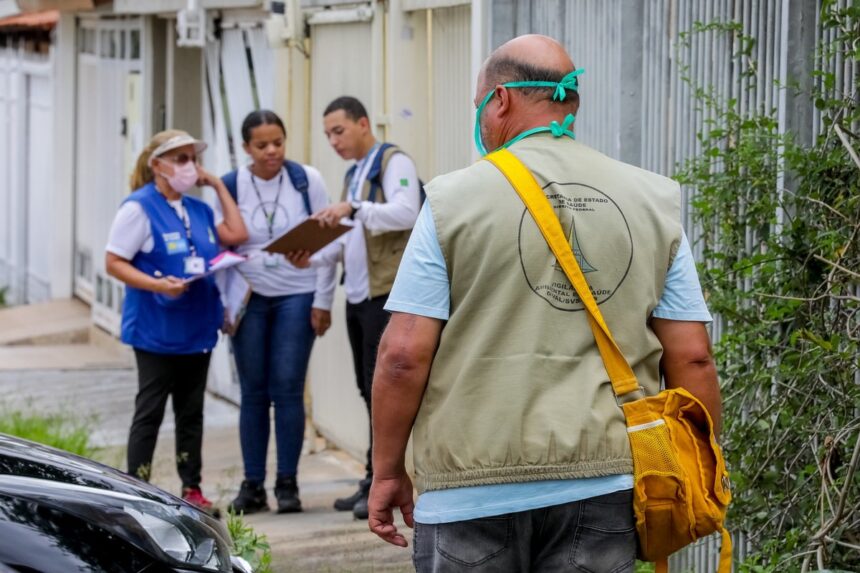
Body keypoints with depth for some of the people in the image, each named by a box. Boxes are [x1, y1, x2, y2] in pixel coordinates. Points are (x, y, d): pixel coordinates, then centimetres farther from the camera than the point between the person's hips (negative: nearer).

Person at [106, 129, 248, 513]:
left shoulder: (198, 209, 11)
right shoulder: (139, 208, -10)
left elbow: (236, 235, 1)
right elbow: (114, 262, -11)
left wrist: (218, 185, 5)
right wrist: (157, 285, -25)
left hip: (198, 327, 6)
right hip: (156, 332, -6)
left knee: (191, 411, 11)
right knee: (150, 413, -1)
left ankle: (192, 489, 18)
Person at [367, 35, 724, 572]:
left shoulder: (453, 200, -2)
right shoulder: (655, 202, 7)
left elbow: (403, 356, -5)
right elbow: (691, 358, 5)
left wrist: (388, 471, 6)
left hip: (473, 485, -2)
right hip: (604, 483, 3)